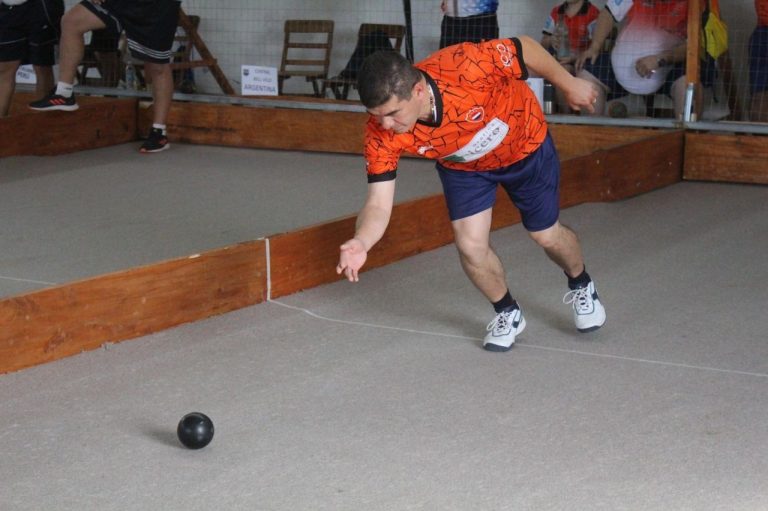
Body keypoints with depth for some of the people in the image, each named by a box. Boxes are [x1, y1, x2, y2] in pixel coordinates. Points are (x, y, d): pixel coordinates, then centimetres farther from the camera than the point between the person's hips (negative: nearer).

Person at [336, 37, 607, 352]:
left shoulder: (465, 67, -45)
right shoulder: (381, 135, -34)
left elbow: (524, 48, -26)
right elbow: (379, 205, -33)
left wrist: (569, 85, -12)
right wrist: (361, 243, -54)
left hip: (525, 146, -2)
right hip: (463, 169, 2)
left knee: (547, 236, 11)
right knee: (470, 245, -12)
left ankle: (581, 287, 46)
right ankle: (507, 314, 20)